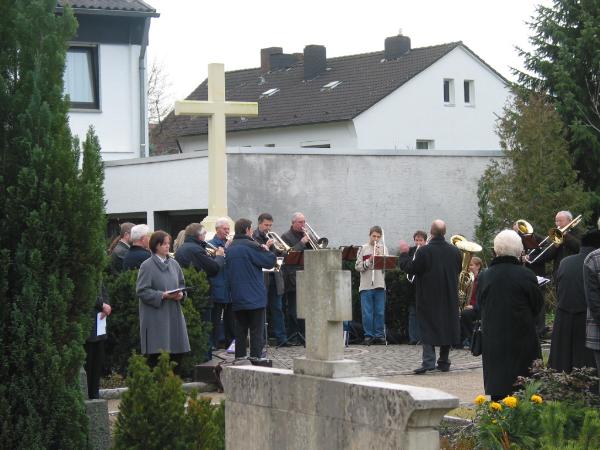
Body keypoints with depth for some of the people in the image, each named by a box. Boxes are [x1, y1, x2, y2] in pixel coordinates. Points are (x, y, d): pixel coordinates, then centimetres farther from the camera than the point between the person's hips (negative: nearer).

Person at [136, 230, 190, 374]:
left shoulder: (173, 264, 11)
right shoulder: (147, 266, -7)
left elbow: (181, 285, 19)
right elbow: (142, 291, -10)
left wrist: (180, 294, -3)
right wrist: (163, 295, -18)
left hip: (173, 315, 6)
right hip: (155, 317, -6)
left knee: (177, 353, 5)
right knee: (156, 355, -7)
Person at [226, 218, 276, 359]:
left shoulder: (230, 248, 9)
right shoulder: (251, 246, -13)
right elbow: (271, 261, -13)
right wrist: (266, 250, 7)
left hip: (237, 297, 7)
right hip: (254, 297, -7)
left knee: (240, 330, 11)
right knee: (256, 331, -2)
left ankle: (239, 358, 11)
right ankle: (255, 358, -6)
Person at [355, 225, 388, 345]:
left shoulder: (383, 249, 11)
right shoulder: (363, 249, 6)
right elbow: (358, 266, -1)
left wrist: (380, 257, -10)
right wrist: (369, 261, -13)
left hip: (380, 285, 2)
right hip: (366, 285, -1)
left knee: (380, 312, 2)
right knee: (367, 313, -1)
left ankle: (379, 335, 9)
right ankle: (368, 336, 5)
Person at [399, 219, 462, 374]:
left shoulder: (424, 251, -16)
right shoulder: (455, 251, -1)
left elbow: (409, 269, -11)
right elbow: (458, 270, 11)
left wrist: (404, 253, 3)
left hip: (429, 297, -4)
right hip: (449, 298, 4)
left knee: (428, 328, -2)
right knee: (447, 326, 12)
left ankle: (428, 361, -13)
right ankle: (444, 362, 16)